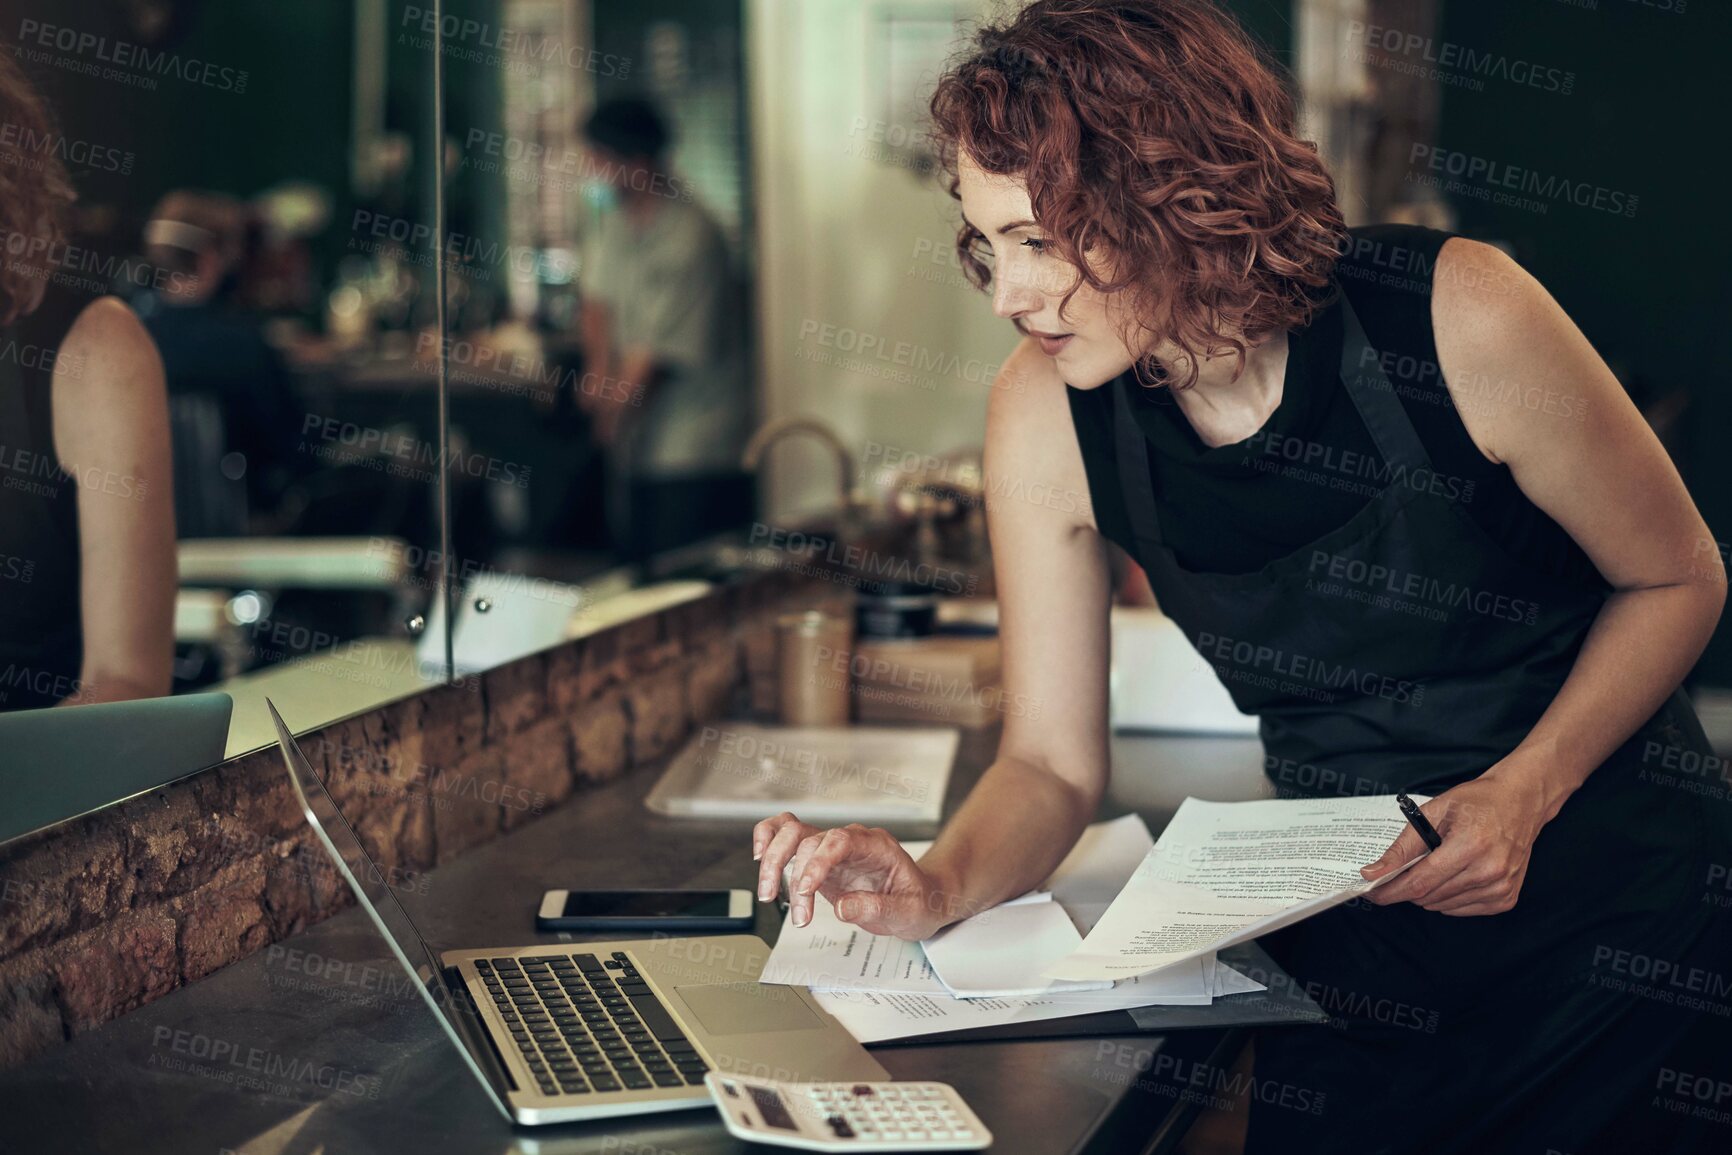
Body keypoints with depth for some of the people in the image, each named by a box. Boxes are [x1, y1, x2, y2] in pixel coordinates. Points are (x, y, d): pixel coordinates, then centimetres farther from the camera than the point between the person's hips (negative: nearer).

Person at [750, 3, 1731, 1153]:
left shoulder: (1456, 319, -23)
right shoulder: (1046, 420, -14)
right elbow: (1054, 763, -5)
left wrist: (1525, 790, -21)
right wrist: (939, 889, -25)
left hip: (1625, 917, -2)